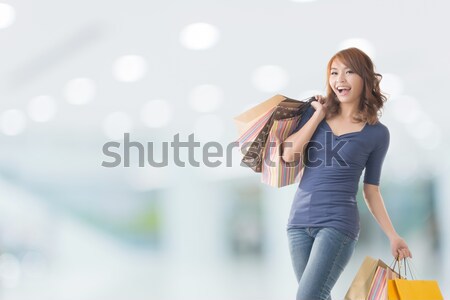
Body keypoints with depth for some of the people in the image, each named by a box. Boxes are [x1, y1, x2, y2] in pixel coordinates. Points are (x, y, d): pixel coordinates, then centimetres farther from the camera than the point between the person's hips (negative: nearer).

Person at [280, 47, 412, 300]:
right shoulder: (315, 111, 7)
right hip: (299, 220, 4)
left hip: (339, 223, -4)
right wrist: (318, 115, -4)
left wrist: (393, 236, 1)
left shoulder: (377, 133, 1)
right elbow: (288, 155, -6)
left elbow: (371, 189, 6)